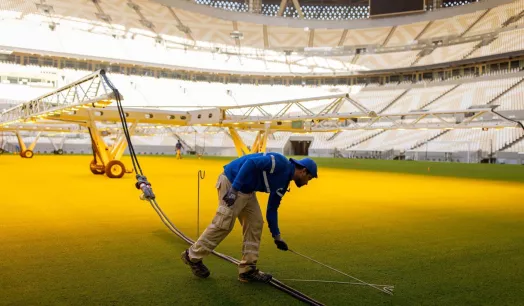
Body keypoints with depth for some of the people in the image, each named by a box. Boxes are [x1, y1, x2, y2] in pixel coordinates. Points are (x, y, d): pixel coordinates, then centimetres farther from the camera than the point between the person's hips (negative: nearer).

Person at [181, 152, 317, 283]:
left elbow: (272, 209, 20)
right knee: (224, 224, -6)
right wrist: (234, 189, -31)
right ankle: (193, 256, 12)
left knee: (255, 224, 6)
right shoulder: (280, 163, -16)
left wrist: (276, 236, 21)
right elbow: (251, 162, -27)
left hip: (246, 190, 10)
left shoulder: (283, 183, 13)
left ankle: (247, 269, 12)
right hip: (232, 182, -10)